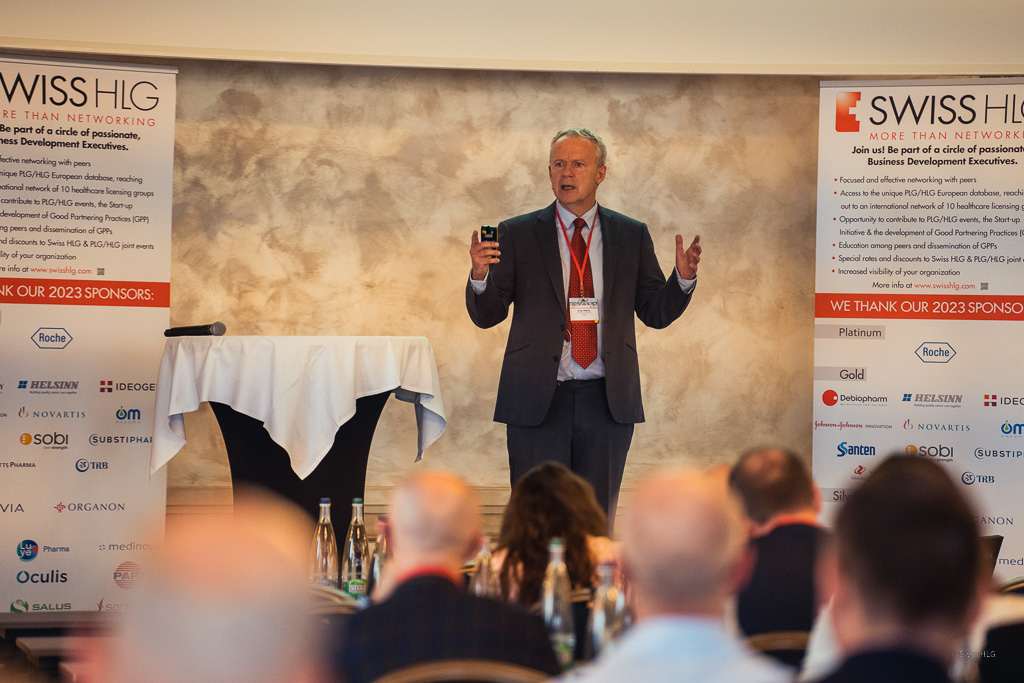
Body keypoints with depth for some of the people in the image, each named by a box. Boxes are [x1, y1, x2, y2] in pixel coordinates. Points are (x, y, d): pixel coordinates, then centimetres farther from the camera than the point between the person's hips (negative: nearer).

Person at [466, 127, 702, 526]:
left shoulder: (631, 235, 9)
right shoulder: (516, 235, 4)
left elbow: (656, 313, 10)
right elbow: (486, 315, 3)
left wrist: (683, 278, -9)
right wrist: (480, 275, -18)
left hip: (607, 401, 2)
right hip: (538, 400, -2)